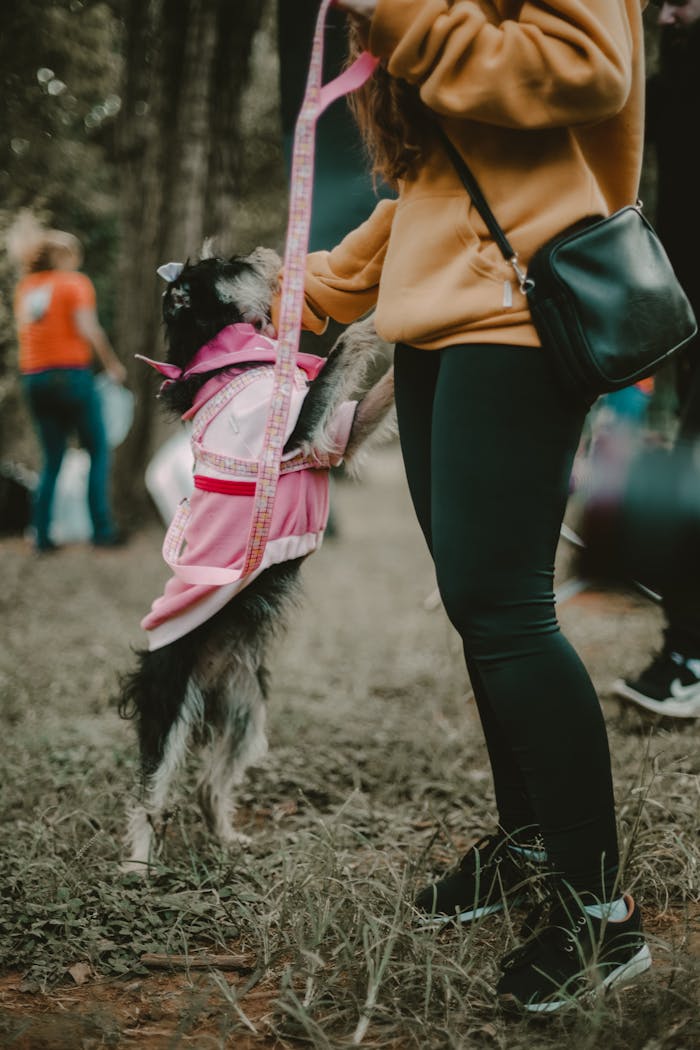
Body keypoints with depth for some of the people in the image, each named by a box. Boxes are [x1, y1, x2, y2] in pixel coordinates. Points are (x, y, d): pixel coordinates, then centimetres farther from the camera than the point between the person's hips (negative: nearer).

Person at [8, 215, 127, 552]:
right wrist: (113, 364, -5)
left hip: (34, 379, 5)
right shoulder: (76, 283, -3)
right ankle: (102, 529, -1)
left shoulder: (25, 286, 12)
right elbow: (88, 329, -14)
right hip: (72, 373, -5)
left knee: (51, 460, 13)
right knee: (98, 451, 5)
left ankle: (42, 535, 7)